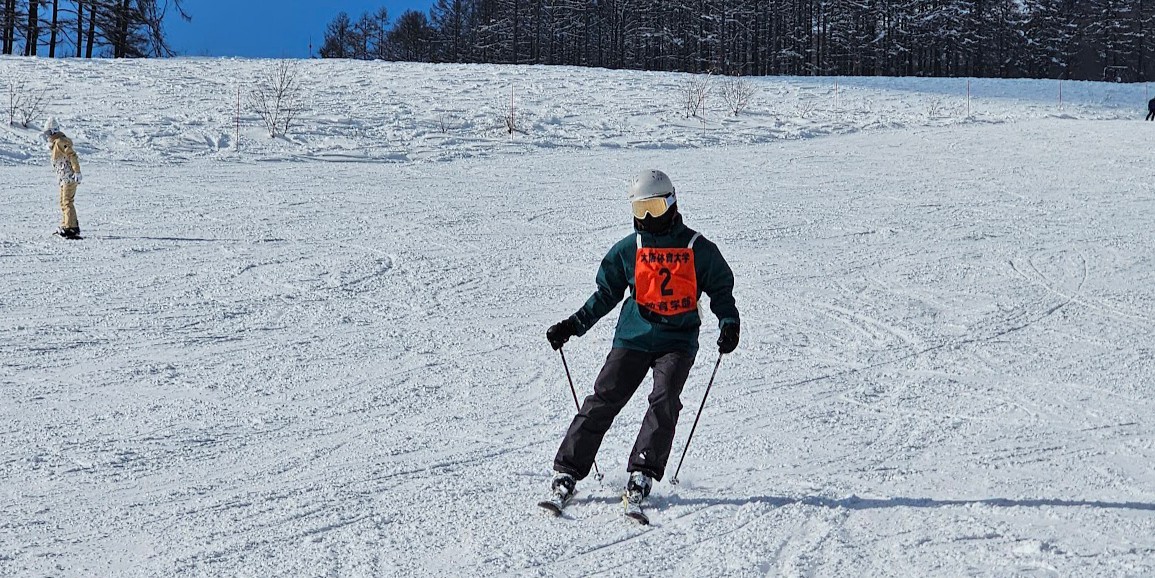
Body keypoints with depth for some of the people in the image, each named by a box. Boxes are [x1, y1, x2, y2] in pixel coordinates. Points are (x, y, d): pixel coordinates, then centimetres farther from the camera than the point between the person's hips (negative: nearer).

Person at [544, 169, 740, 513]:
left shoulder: (699, 249, 1)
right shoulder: (628, 249, 7)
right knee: (603, 400, -7)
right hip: (633, 336, 1)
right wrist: (572, 325, 4)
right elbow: (605, 294, 13)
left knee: (664, 400, -21)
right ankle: (567, 471, -3)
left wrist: (729, 323, -8)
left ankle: (642, 474, -14)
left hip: (678, 339, -1)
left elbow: (721, 290, 9)